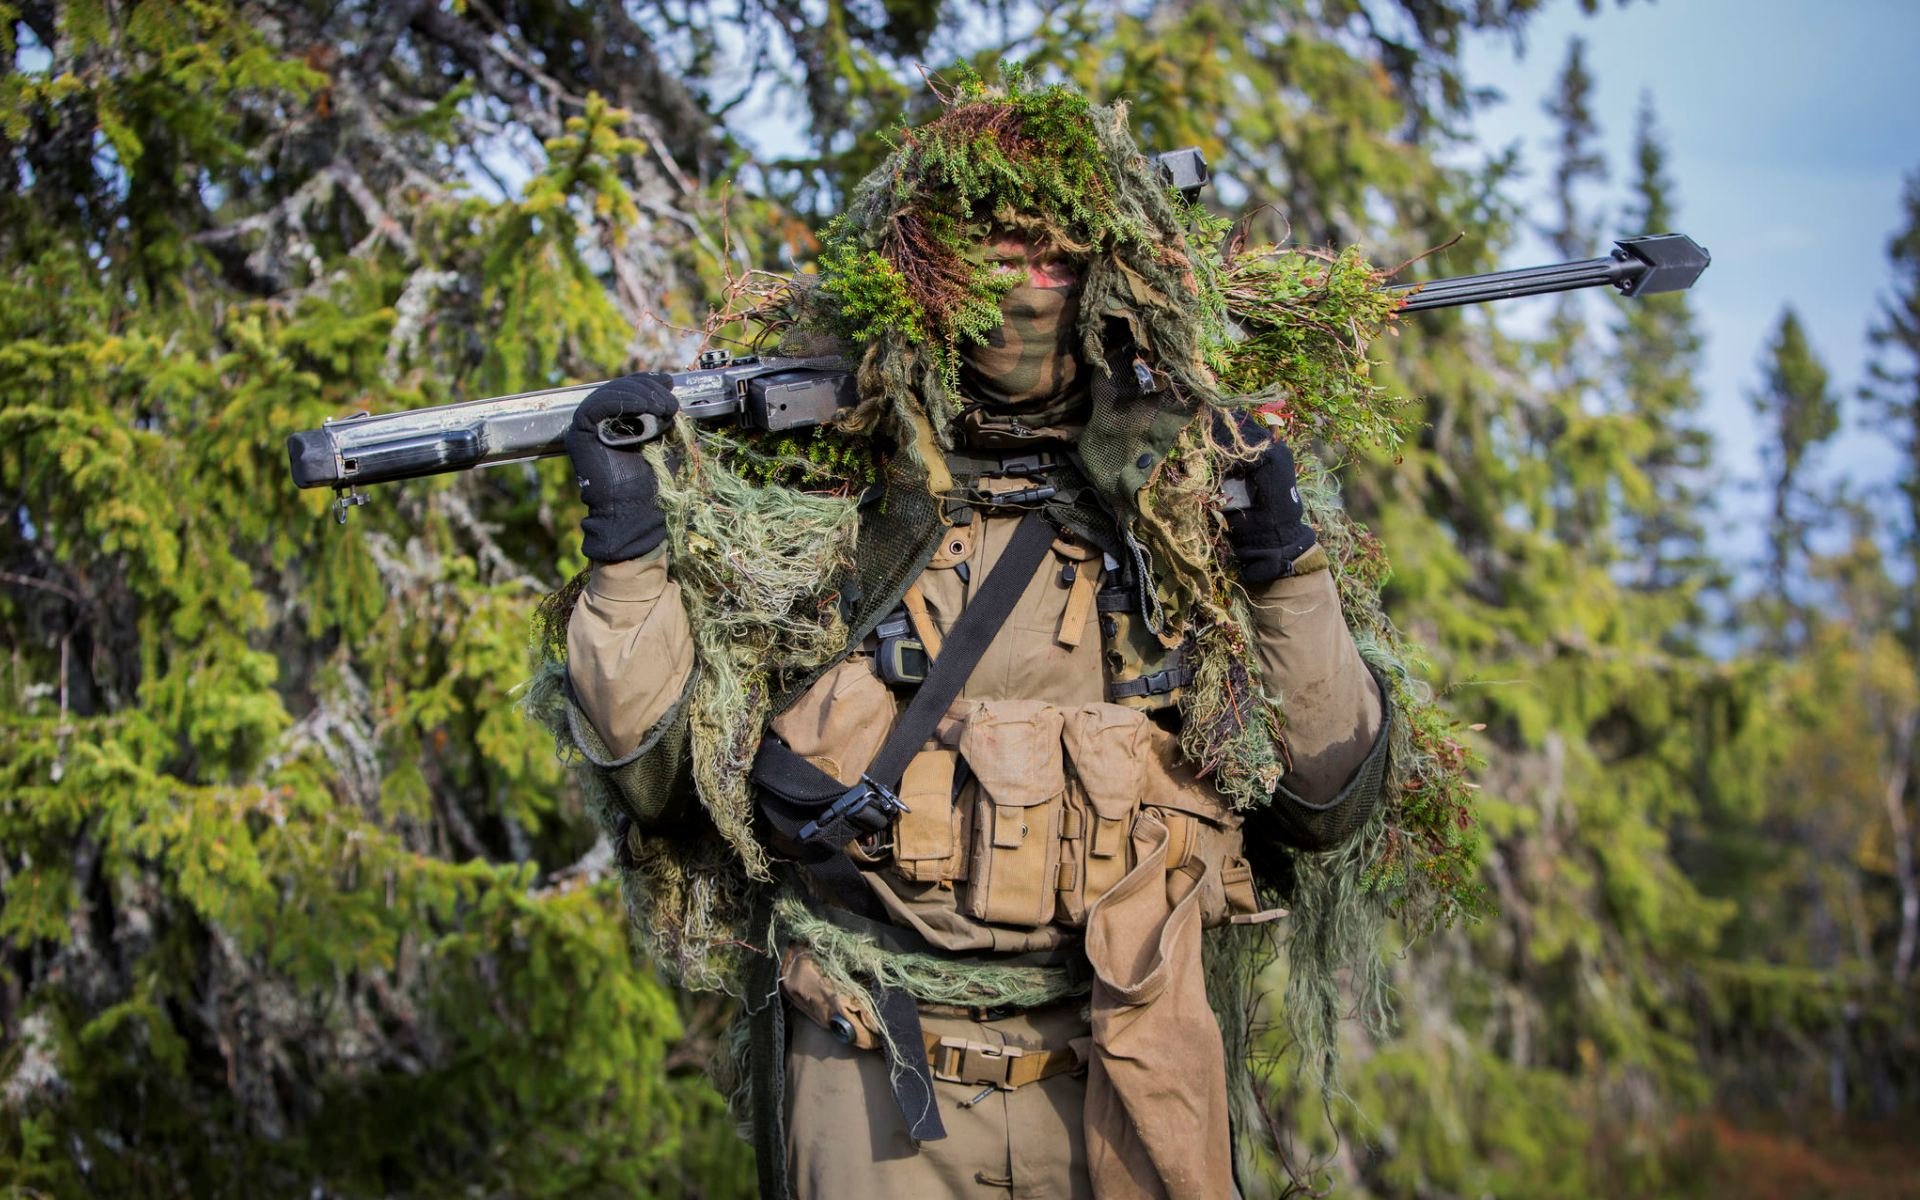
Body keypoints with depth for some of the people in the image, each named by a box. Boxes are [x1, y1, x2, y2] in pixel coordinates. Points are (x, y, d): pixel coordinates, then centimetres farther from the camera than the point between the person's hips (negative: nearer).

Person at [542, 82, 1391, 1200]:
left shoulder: (1186, 518, 5)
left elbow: (1329, 803, 4)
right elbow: (660, 781, 1)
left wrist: (1290, 566, -6)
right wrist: (627, 552, -9)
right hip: (882, 1099, -1)